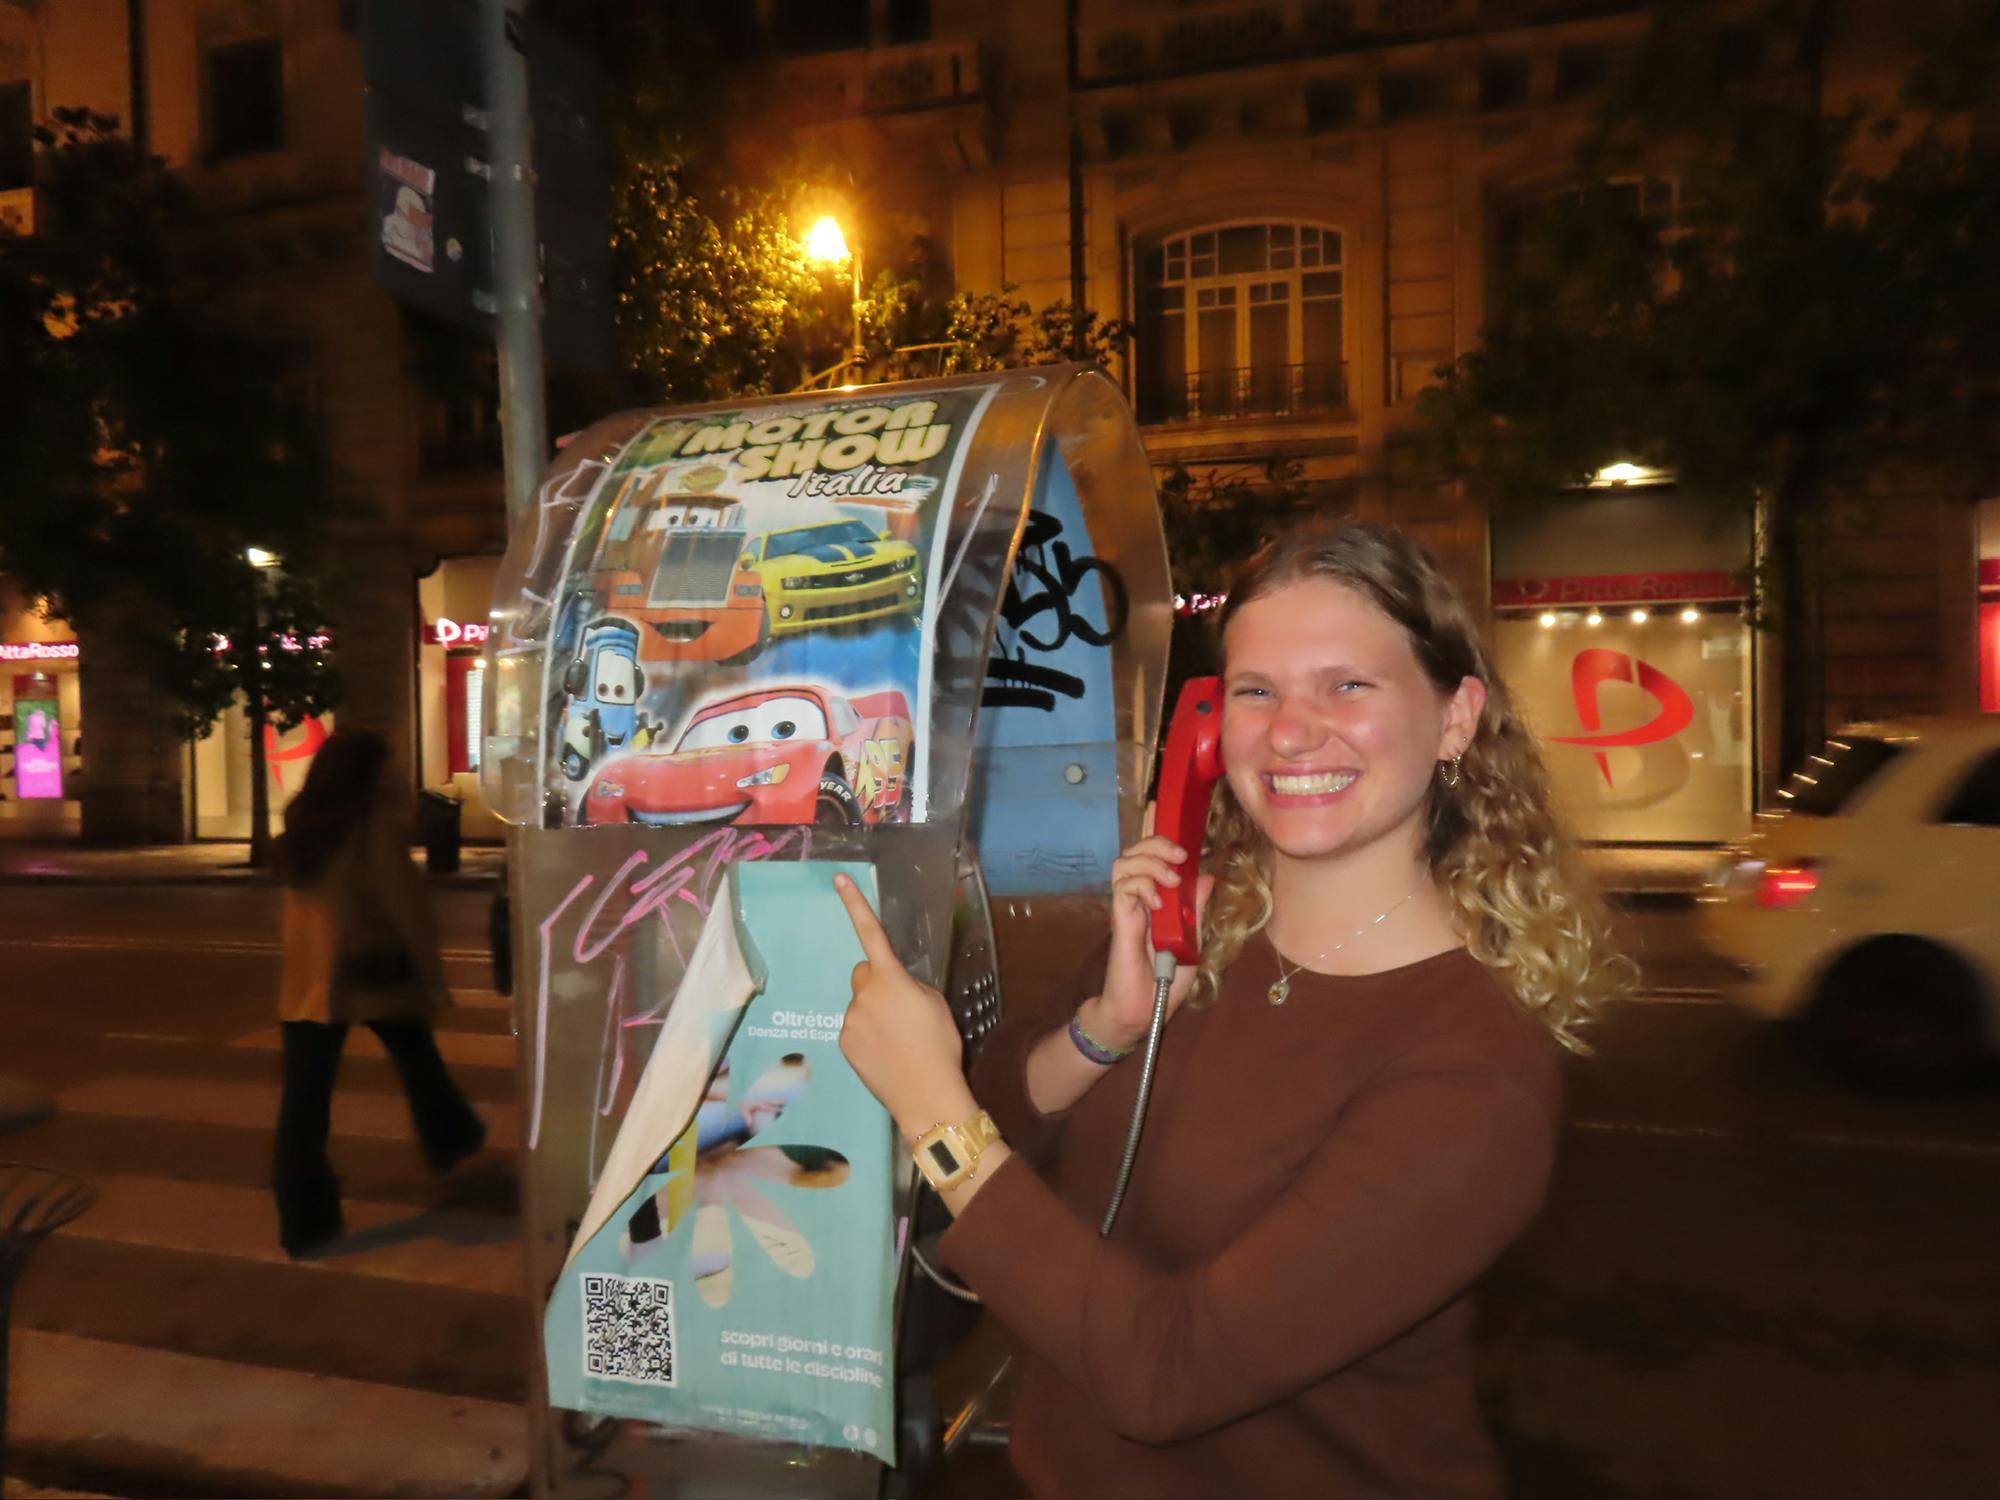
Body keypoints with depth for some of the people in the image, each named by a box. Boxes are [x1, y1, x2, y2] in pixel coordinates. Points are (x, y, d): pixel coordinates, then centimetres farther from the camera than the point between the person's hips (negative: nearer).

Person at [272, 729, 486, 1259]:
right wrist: (433, 975, -8)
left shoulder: (302, 821, 7)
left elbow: (306, 897, 8)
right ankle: (451, 1142, 40)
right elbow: (405, 901, -12)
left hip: (309, 976, 4)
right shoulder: (374, 820, -10)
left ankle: (303, 1222, 6)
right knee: (417, 1059, 19)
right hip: (370, 970, -4)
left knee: (305, 1095, 3)